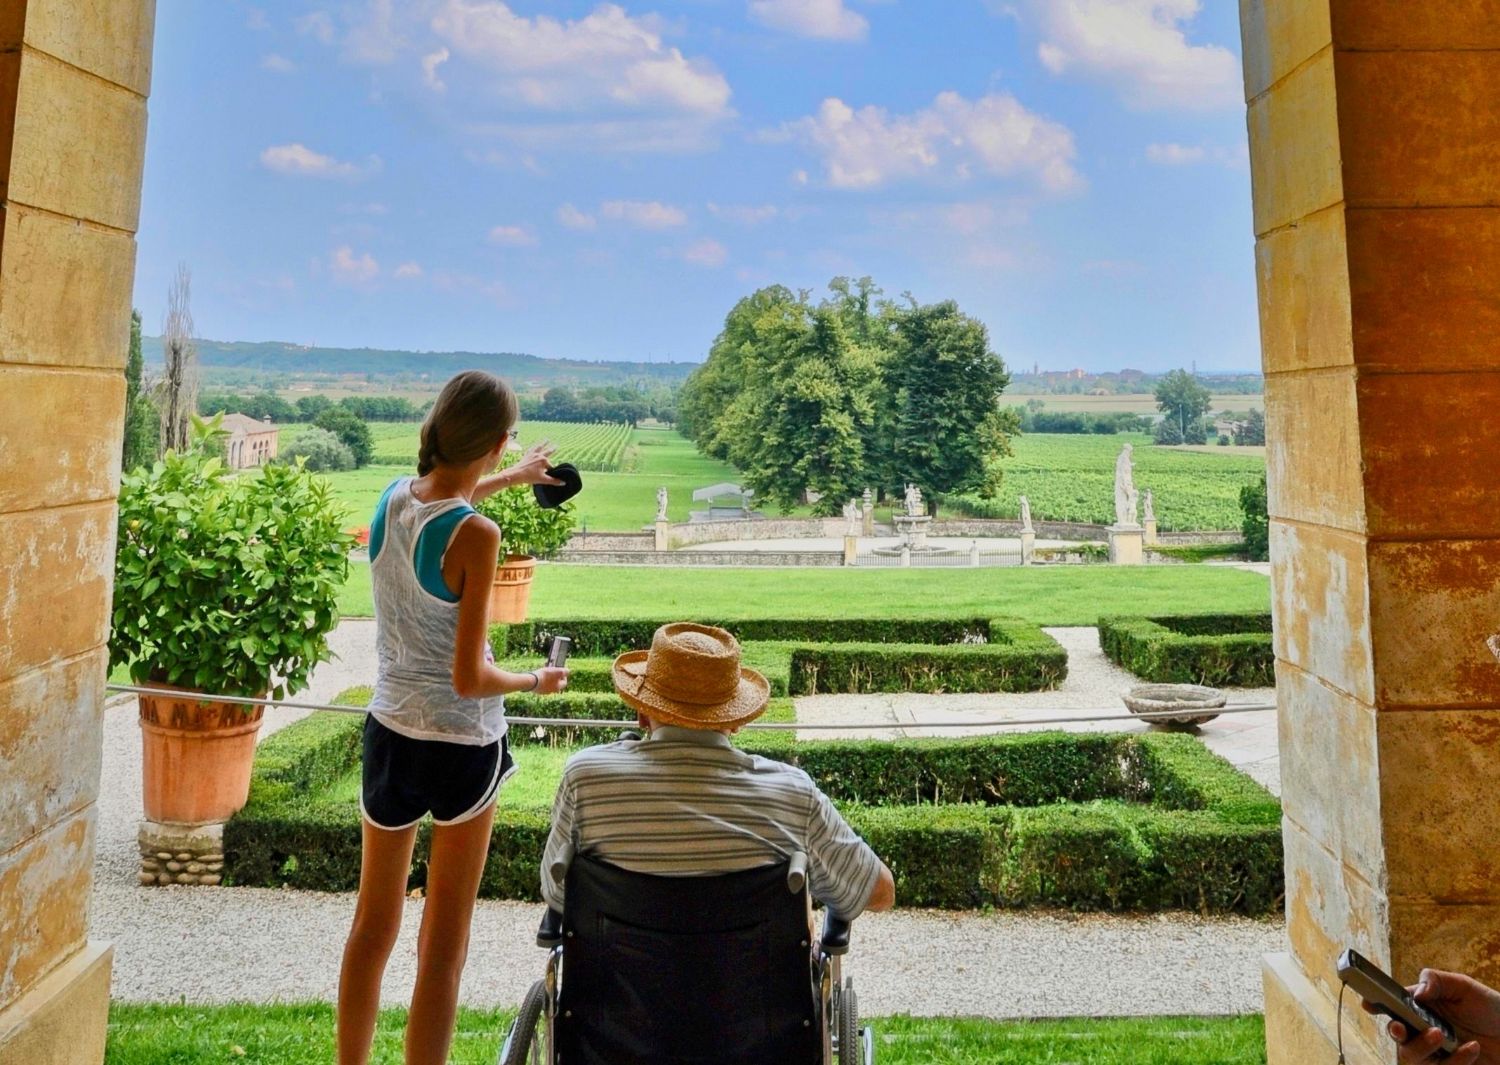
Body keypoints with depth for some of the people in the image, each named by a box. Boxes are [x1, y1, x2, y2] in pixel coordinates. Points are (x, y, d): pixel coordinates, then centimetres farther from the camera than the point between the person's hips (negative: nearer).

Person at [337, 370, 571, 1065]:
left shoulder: (391, 499, -3)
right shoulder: (476, 536, -22)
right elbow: (469, 680, -20)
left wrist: (509, 480, 39)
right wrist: (536, 682, -1)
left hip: (389, 734, 6)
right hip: (462, 746, -6)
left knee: (372, 927, 23)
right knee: (443, 948, 10)